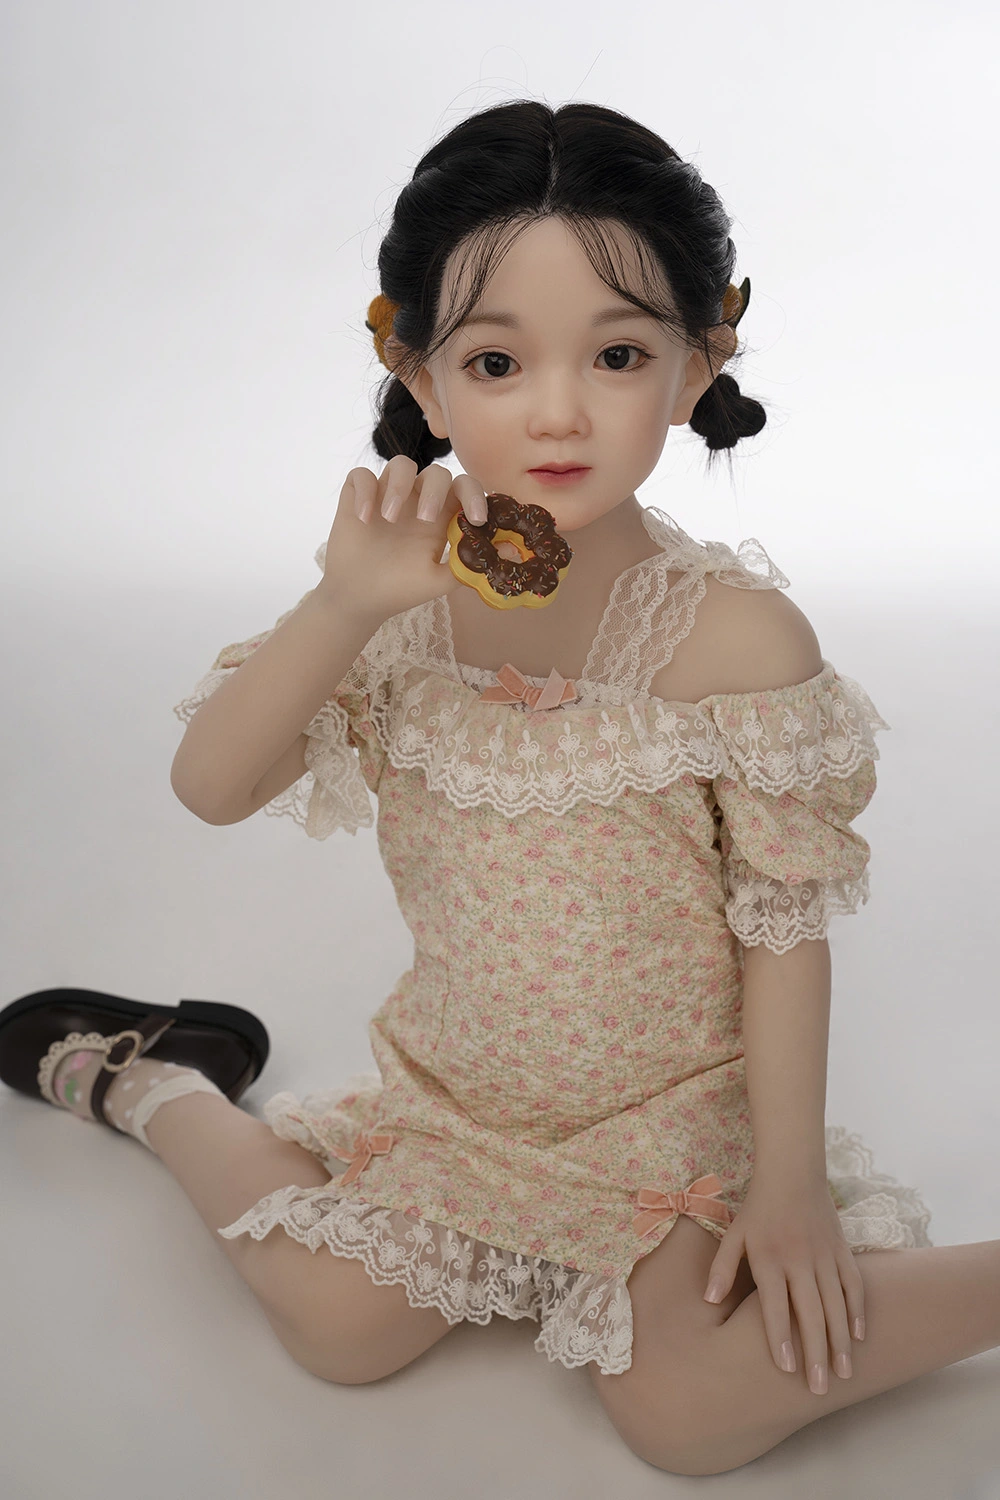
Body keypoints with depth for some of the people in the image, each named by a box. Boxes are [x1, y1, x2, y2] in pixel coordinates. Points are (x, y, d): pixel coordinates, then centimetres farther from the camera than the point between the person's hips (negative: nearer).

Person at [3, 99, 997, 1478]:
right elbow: (211, 788, -17)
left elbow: (786, 930, -14)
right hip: (455, 1090, 3)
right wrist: (342, 603, -32)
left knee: (691, 1413, -16)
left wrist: (788, 1189, -13)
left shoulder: (737, 633, -21)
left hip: (677, 1105, -3)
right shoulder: (404, 599, -11)